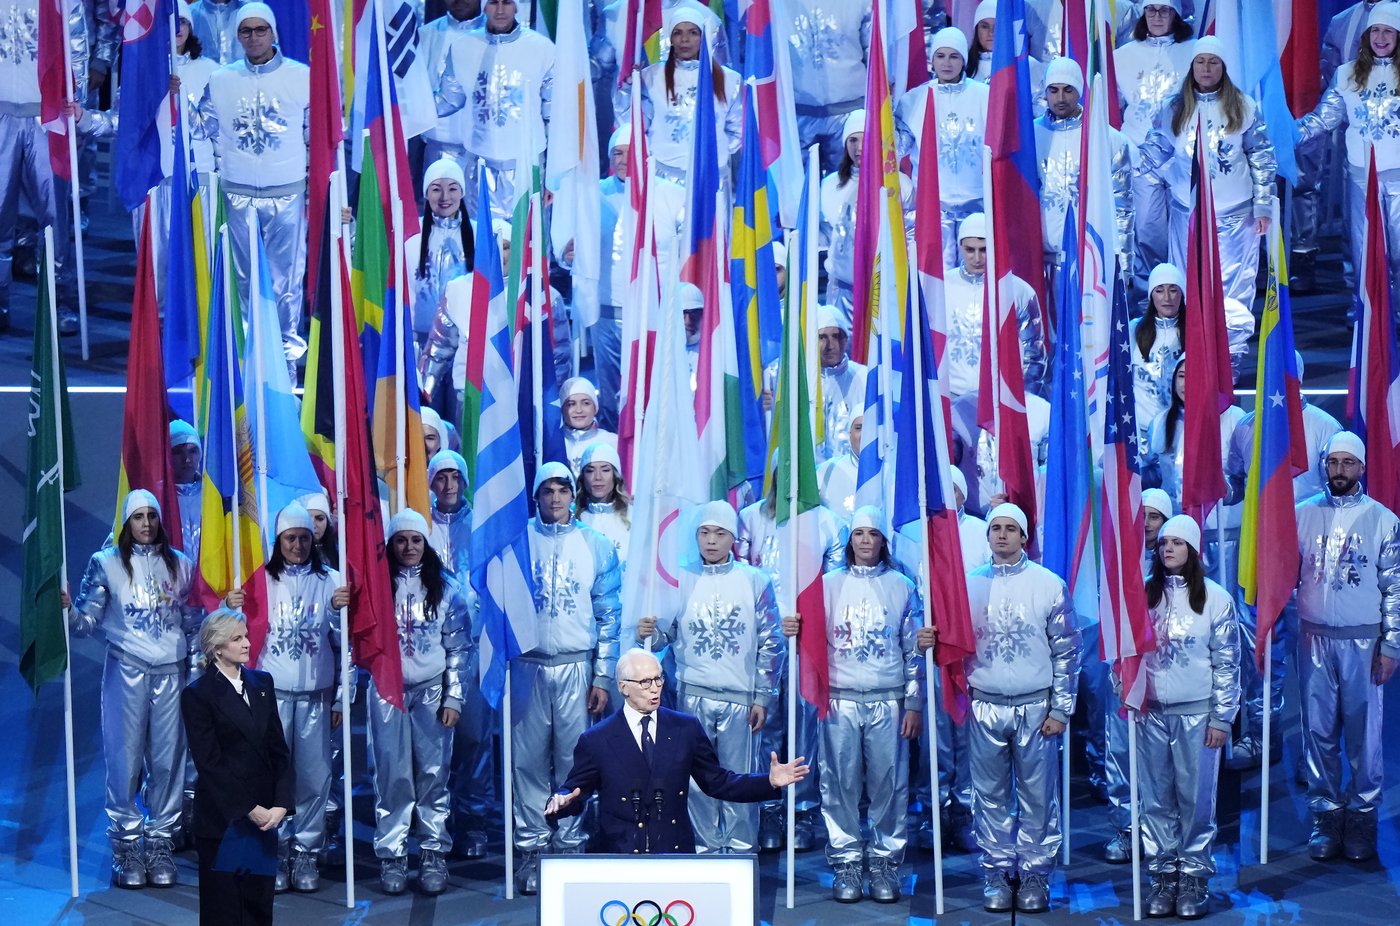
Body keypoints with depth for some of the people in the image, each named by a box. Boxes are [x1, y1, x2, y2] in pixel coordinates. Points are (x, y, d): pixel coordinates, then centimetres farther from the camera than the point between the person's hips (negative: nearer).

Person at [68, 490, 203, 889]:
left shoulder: (179, 564, 12)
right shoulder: (107, 562, 4)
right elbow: (88, 619, 0)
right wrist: (68, 610, -20)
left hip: (170, 669, 2)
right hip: (125, 669, -2)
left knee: (168, 756, 1)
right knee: (125, 755, -4)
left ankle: (160, 840, 11)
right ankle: (126, 841, 7)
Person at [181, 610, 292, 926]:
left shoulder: (262, 682, 9)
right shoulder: (197, 694, -7)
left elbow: (278, 748, 7)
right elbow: (209, 763, -10)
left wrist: (280, 804, -6)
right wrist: (249, 810, -13)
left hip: (265, 815, 5)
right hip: (224, 819, -4)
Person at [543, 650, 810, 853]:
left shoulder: (686, 728, 9)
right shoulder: (596, 740, 2)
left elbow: (717, 782, 12)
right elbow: (577, 790, 6)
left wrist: (769, 782, 0)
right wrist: (561, 802, -18)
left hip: (676, 853, 2)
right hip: (619, 860, -2)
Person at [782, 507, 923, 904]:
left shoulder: (901, 586, 7)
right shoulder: (829, 584, 8)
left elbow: (914, 650, 6)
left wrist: (914, 704, 2)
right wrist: (791, 630, -17)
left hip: (889, 703, 0)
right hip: (840, 701, 0)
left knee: (889, 784, 1)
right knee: (841, 785, 0)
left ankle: (885, 863, 12)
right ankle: (846, 864, 10)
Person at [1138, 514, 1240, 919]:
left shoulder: (1215, 598, -2)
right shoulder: (1142, 593, 5)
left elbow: (1227, 662, -1)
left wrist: (1222, 717, -4)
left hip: (1197, 713, -2)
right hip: (1151, 712, 2)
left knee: (1196, 798, 3)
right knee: (1157, 799, 6)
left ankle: (1194, 877, 13)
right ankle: (1164, 875, 15)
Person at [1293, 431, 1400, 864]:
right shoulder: (1304, 514, 5)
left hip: (1362, 640, -2)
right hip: (1314, 638, 2)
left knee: (1363, 731, 1)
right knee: (1319, 730, 6)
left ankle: (1362, 815, 12)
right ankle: (1325, 812, 15)